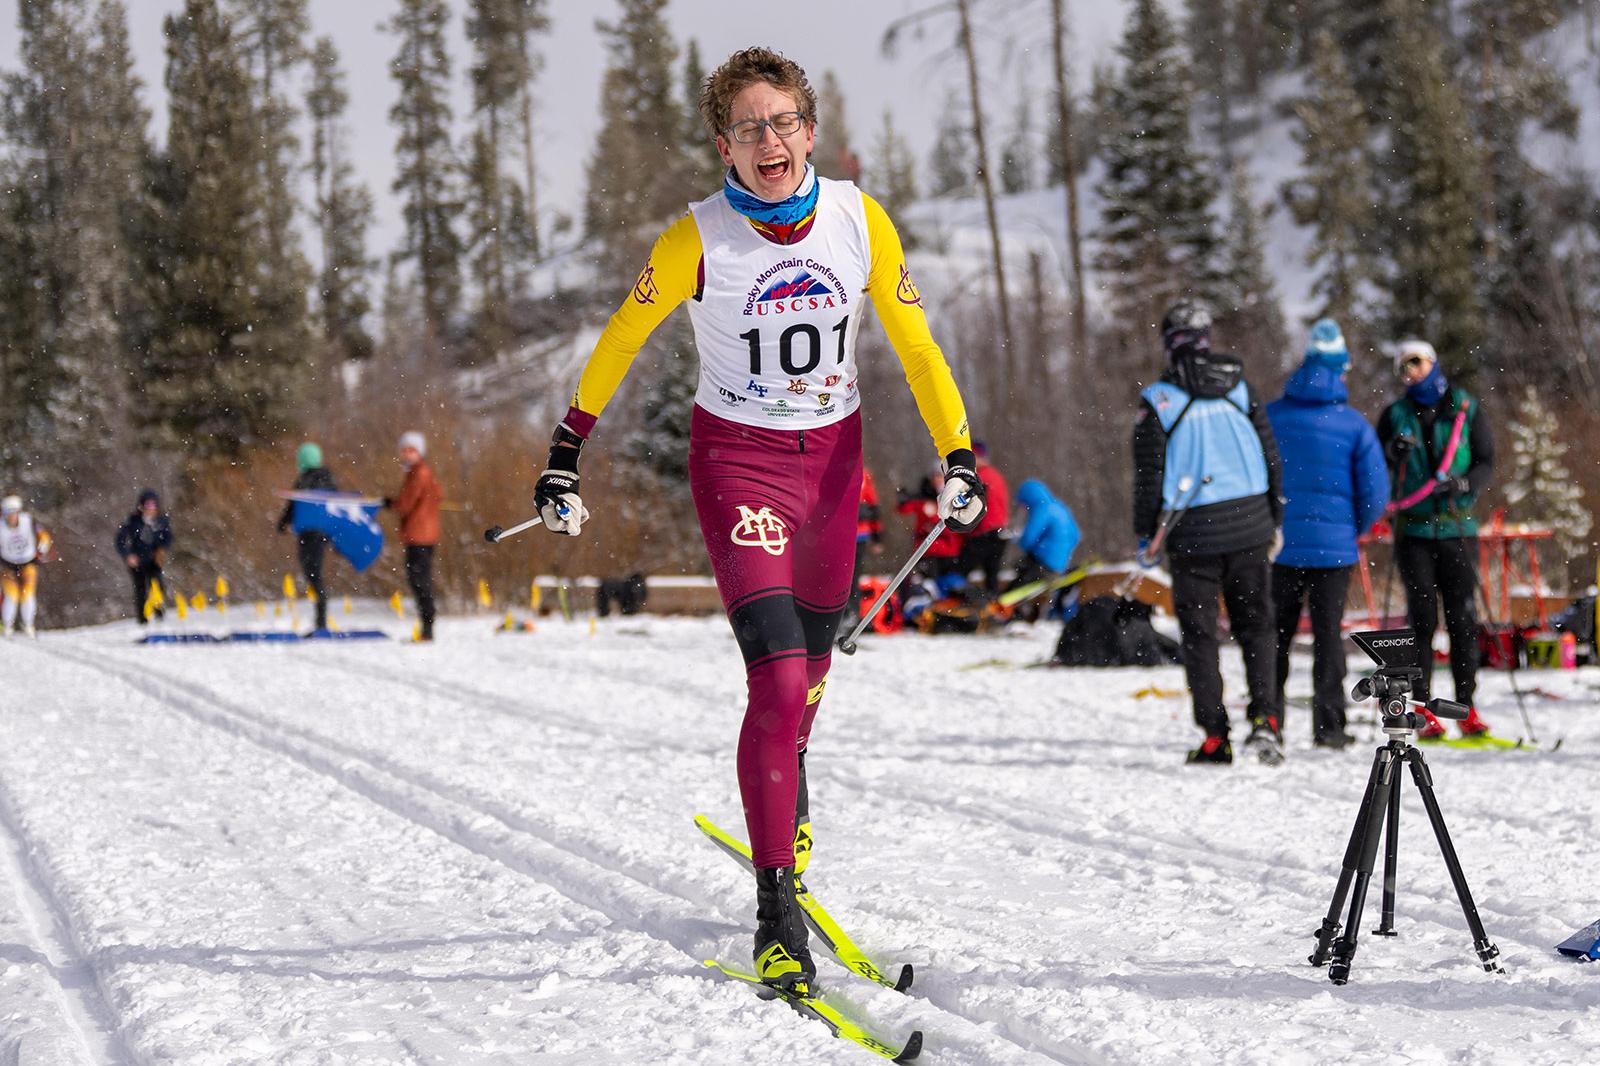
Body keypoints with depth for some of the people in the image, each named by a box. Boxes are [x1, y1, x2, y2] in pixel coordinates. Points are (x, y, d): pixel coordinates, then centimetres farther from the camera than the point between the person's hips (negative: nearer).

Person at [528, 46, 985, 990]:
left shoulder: (859, 220, -8)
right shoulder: (697, 240, -15)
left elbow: (914, 342, 3)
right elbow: (620, 342, -1)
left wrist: (959, 452, 1)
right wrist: (567, 454, 1)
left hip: (833, 454, 4)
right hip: (737, 460, -4)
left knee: (811, 666, 18)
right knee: (778, 679, -17)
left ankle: (787, 810, 49)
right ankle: (779, 917, -13)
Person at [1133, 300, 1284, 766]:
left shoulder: (1158, 400, -6)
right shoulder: (1240, 386, 4)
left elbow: (1148, 474, -4)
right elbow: (1270, 454, 8)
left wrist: (1145, 535, 7)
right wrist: (1275, 520, 18)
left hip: (1193, 533, -2)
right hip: (1249, 525, 3)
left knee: (1199, 632, 6)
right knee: (1255, 625, 11)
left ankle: (1215, 736, 3)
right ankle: (1264, 717, -6)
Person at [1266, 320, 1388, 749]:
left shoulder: (1270, 416, 0)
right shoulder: (1354, 425, -5)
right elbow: (1376, 491, -5)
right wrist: (1354, 529, 13)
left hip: (1278, 542, 1)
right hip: (1333, 545, -1)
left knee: (1274, 634, 12)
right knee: (1328, 634, 5)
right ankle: (1328, 724, 3)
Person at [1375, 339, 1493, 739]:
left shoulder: (1466, 409, 6)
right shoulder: (1395, 415, 9)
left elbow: (1487, 463, 5)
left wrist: (1464, 484, -15)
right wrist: (1392, 450, -13)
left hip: (1456, 525, 0)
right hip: (1413, 528, 0)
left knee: (1462, 616, -2)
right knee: (1422, 617, -3)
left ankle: (1466, 707, 3)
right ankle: (1424, 710, -1)